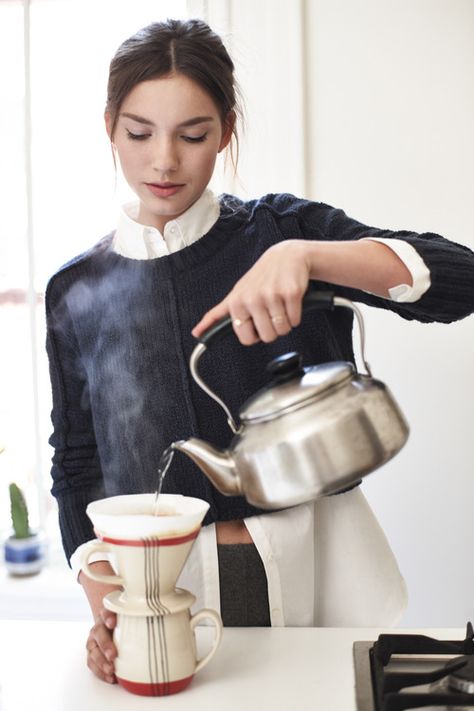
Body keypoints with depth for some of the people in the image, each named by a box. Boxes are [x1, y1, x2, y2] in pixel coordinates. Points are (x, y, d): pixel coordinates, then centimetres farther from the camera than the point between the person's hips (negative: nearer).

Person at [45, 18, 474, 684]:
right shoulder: (77, 292, 3)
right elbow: (77, 466, 6)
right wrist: (104, 604, -9)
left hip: (313, 566, 0)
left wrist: (303, 255, -29)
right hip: (162, 586, 1)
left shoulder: (282, 230, -3)